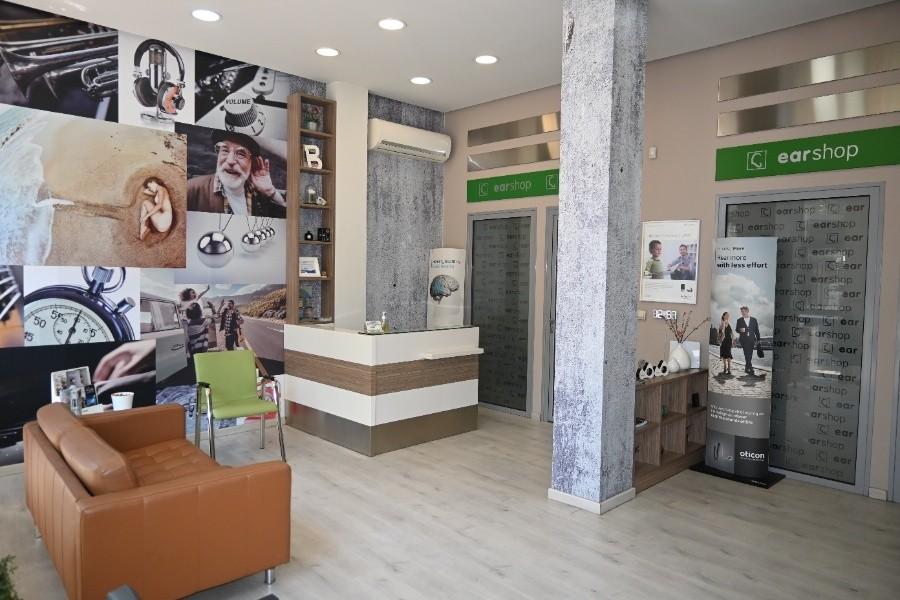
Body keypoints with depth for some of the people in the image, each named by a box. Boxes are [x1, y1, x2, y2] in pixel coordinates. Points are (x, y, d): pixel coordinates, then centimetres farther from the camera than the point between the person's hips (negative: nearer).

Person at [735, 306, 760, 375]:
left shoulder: (754, 319, 7)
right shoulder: (739, 320, 6)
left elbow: (757, 330, 9)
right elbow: (737, 329, 7)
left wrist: (758, 339, 5)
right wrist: (740, 330, -17)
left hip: (751, 339, 2)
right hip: (744, 340, -2)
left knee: (750, 354, 6)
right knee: (747, 354, -10)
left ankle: (747, 368, 19)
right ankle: (750, 369, -10)